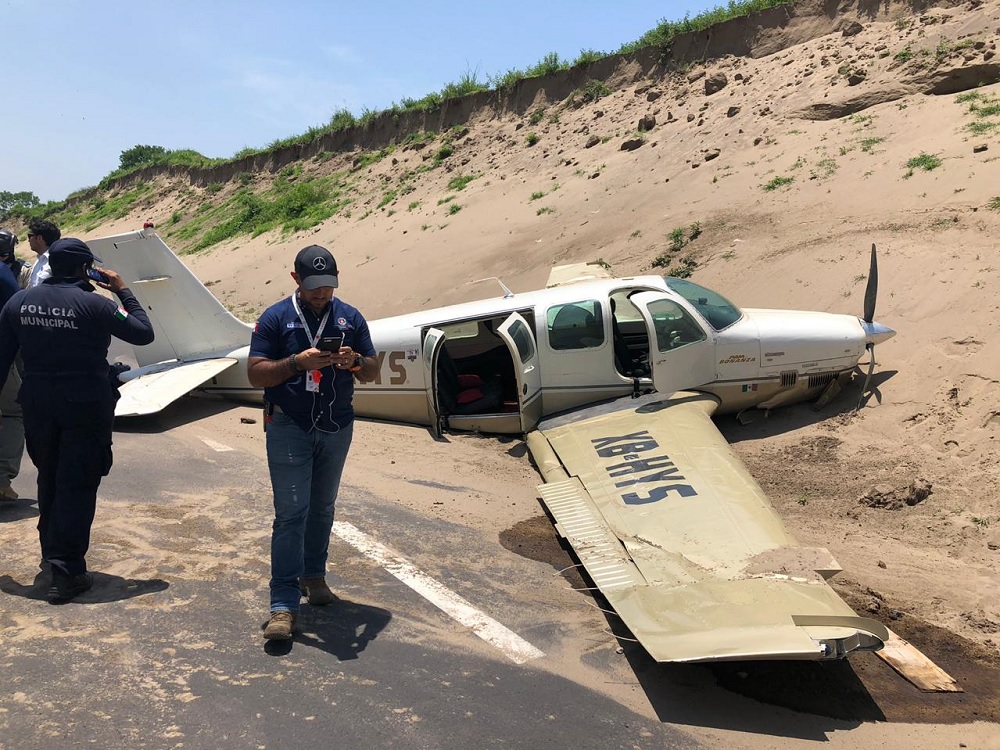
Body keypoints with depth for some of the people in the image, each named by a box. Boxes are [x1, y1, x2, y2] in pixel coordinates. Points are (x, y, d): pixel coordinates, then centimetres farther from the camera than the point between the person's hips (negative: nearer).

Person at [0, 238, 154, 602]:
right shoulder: (94, 305, -14)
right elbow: (143, 333, -6)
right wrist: (123, 291, 2)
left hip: (37, 405, 5)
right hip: (85, 407, -5)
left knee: (49, 479, 23)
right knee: (77, 486, 0)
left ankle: (51, 550, 39)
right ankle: (66, 572, -1)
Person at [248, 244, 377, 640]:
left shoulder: (350, 318, 5)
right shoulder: (276, 318, -4)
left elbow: (373, 372, 6)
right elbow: (255, 373, -9)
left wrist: (355, 361, -17)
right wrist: (298, 362, -24)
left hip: (337, 428, 4)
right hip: (289, 427, -4)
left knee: (322, 508, 16)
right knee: (291, 512, -8)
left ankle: (314, 576, 33)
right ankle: (283, 604, -6)